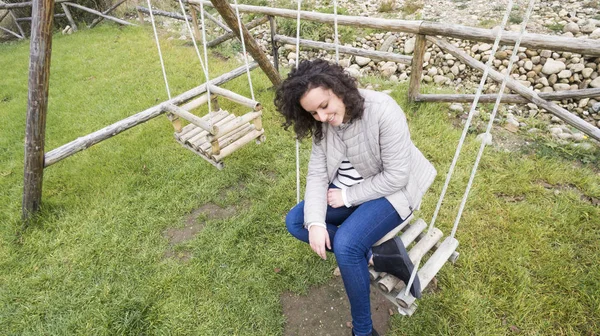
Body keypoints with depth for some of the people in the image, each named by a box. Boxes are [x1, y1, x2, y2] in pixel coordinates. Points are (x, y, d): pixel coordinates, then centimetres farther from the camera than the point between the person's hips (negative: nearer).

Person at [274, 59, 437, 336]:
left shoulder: (383, 111, -28)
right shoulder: (323, 123, -9)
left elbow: (396, 175, -25)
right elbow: (317, 173, -10)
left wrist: (348, 196, -19)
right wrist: (315, 222, -22)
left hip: (391, 190, -6)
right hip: (347, 189, 7)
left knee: (345, 243, -28)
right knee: (295, 222, -5)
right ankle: (376, 257, -11)